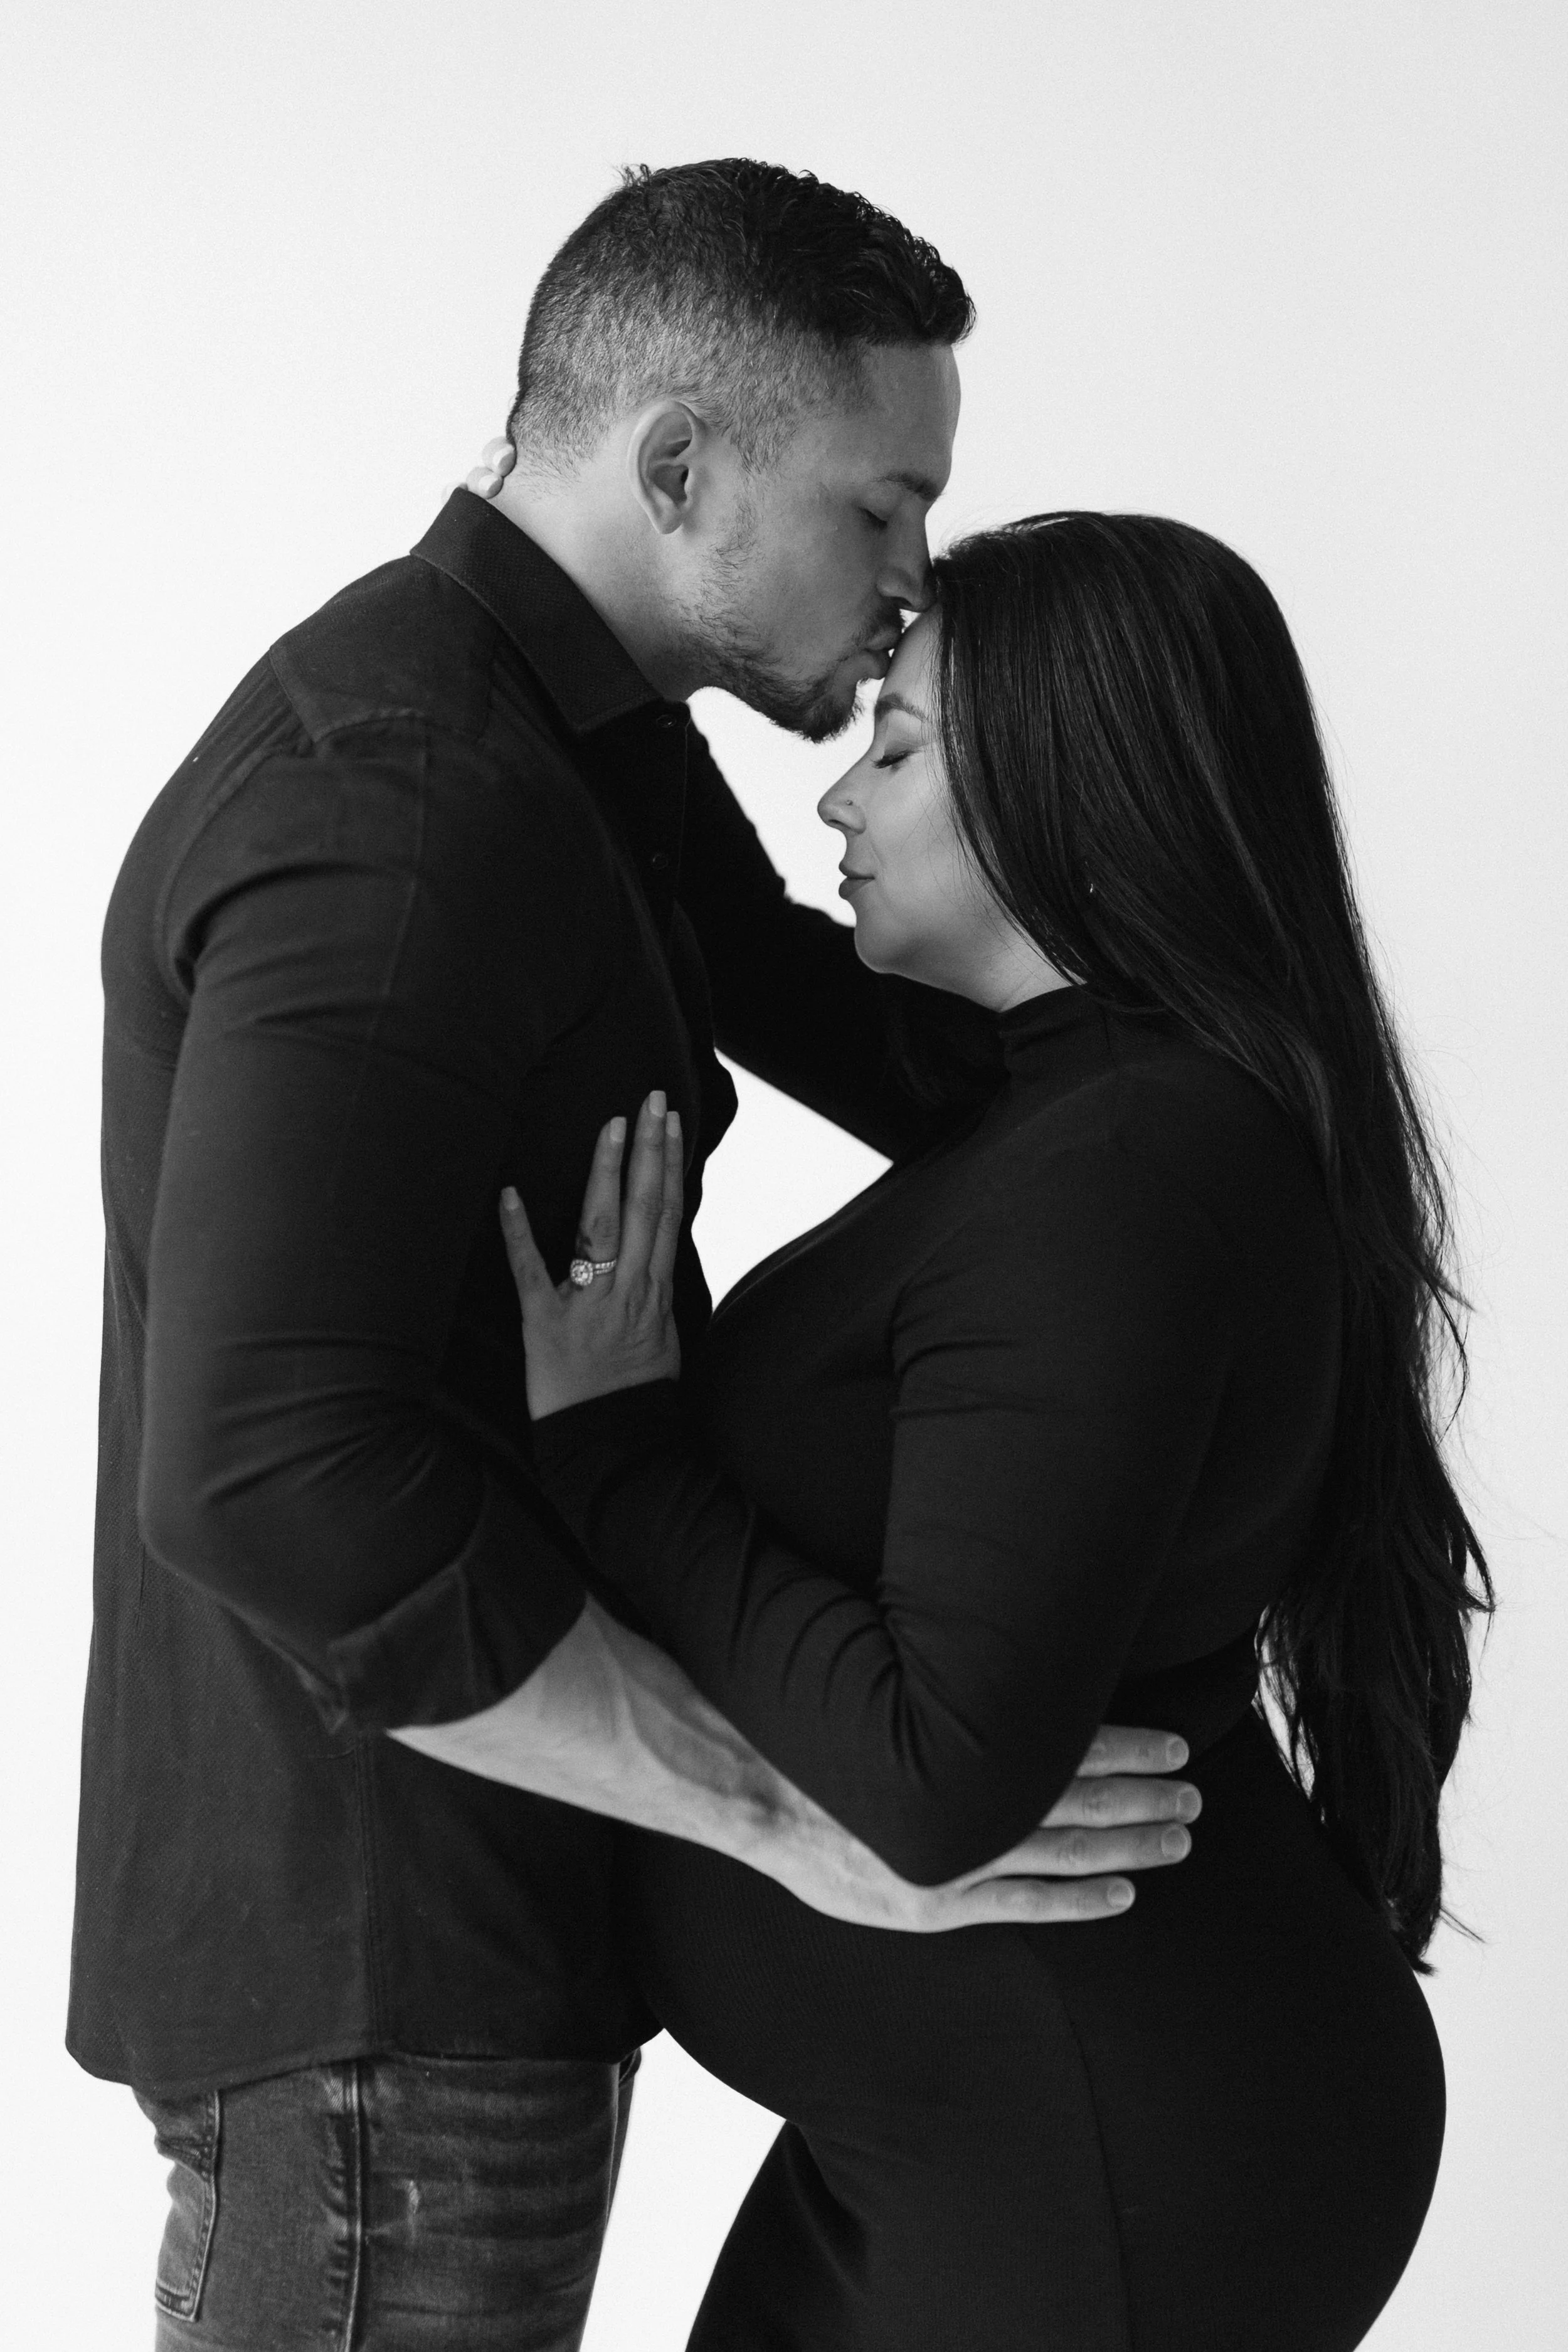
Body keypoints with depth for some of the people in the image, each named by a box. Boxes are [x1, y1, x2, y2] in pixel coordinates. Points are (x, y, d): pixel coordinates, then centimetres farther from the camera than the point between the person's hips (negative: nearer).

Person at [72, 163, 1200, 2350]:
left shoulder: (589, 746, 10)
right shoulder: (403, 808, -23)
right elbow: (271, 1468, -32)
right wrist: (806, 1808, -28)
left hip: (485, 1909, 10)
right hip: (379, 1949, -10)